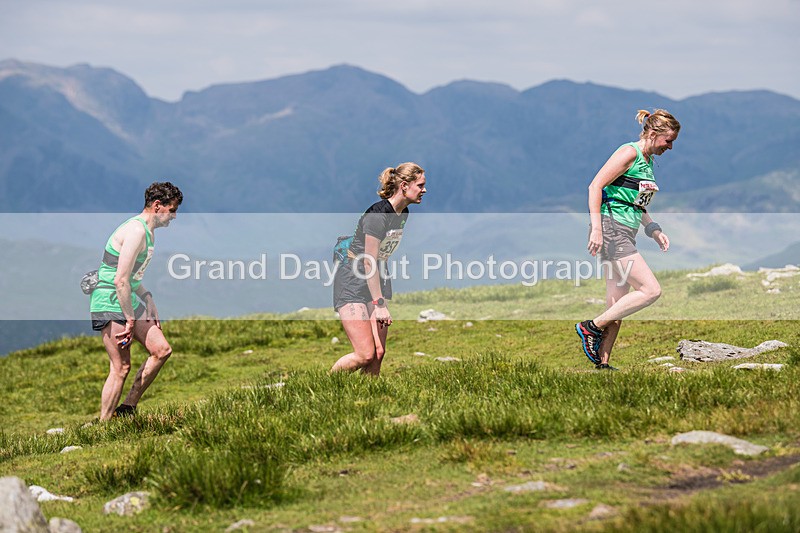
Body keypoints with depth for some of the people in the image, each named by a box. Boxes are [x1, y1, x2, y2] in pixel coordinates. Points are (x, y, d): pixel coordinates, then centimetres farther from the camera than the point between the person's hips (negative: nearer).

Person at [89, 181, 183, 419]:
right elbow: (121, 281, -23)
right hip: (110, 304, -10)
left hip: (129, 301, 10)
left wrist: (150, 307, 16)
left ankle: (127, 408, 12)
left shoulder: (147, 232, 15)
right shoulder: (136, 230, -18)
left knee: (162, 350, 6)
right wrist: (131, 321, -19)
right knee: (121, 368, -11)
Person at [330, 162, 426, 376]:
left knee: (379, 352, -1)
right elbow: (369, 263, -23)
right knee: (366, 354, -14)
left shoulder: (403, 214, 5)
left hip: (378, 281, 8)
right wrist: (379, 304, -25)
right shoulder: (378, 214, -22)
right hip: (352, 285, -8)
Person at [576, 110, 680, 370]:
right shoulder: (629, 153, -9)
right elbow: (595, 186, -15)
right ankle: (591, 327, -9)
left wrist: (653, 229, 16)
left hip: (625, 235, 10)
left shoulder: (647, 161, 19)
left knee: (617, 308, 6)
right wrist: (596, 228, -22)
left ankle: (602, 363, 8)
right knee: (651, 290, -15)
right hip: (610, 229, -10)